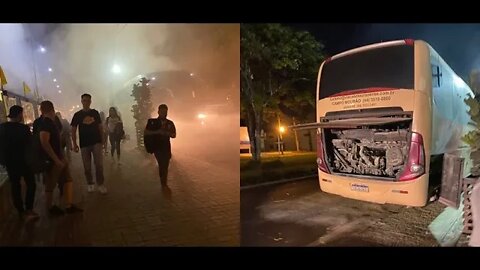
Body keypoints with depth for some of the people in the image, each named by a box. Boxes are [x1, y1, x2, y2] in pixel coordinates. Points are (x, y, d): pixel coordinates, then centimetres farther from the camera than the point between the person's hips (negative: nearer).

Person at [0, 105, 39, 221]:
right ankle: (28, 210, -8)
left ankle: (21, 211, 20)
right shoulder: (23, 128, -16)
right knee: (31, 184, 3)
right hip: (22, 161, -5)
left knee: (15, 186, 12)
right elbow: (30, 144, -6)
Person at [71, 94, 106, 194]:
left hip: (96, 142, 0)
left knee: (99, 164, -6)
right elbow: (73, 130, 3)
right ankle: (90, 184, 21)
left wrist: (102, 140, 5)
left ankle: (101, 184, 2)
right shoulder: (77, 115, 2)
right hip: (84, 144, 0)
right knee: (87, 166, 7)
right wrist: (75, 144, -5)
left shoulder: (95, 113, 6)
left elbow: (100, 127, 11)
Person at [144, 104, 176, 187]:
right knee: (162, 165, -14)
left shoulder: (170, 123, 5)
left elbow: (174, 135, 7)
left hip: (166, 147, 3)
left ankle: (164, 184, 26)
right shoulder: (152, 122, -2)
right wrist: (157, 132, -19)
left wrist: (166, 133, -13)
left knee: (165, 166, 9)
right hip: (157, 147, -3)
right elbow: (145, 133, -7)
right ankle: (164, 184, -1)